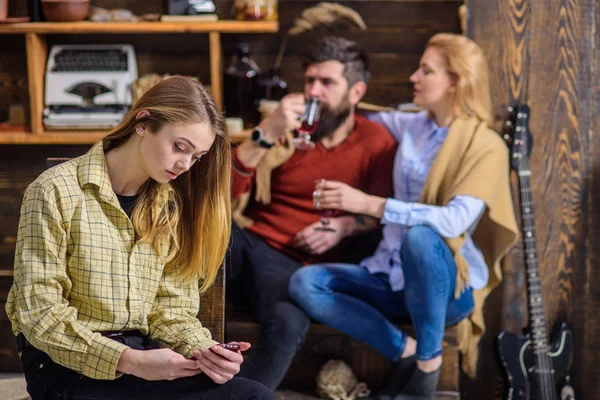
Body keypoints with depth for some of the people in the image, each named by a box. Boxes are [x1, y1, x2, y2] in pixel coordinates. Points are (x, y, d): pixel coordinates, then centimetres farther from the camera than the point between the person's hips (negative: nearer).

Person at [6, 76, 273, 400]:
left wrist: (202, 350, -16)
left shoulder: (172, 206, 10)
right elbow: (40, 313, -13)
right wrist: (130, 361, -23)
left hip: (140, 356, 6)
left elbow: (171, 307, 6)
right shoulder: (57, 191, -8)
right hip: (69, 365, -6)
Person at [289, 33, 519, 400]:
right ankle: (406, 352, -13)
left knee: (420, 236, -39)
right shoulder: (412, 126, 7)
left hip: (450, 285, -6)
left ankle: (429, 363, -21)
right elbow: (371, 117, 30)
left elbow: (455, 220, -27)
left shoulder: (485, 146, -12)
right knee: (305, 283, -16)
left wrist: (369, 204, -33)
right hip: (394, 276, 6)